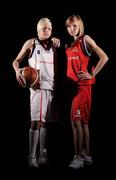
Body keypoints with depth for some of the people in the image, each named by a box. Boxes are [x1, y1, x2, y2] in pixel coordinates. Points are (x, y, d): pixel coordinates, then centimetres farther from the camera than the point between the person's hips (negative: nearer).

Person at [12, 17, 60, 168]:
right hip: (38, 86, -5)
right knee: (36, 121, -12)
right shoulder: (31, 43, 2)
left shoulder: (54, 44, 15)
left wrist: (58, 46, 6)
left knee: (45, 121, 10)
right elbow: (16, 61, 3)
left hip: (52, 87, 5)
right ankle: (32, 157, -8)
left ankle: (43, 155, 18)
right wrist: (17, 71, -17)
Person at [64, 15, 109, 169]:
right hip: (72, 85, 7)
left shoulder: (85, 39, -4)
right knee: (82, 121, 11)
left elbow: (104, 58, -13)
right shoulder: (68, 45, 15)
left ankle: (78, 157, -7)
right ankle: (86, 155, 19)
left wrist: (92, 74, -13)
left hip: (83, 85, -7)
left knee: (76, 120, -12)